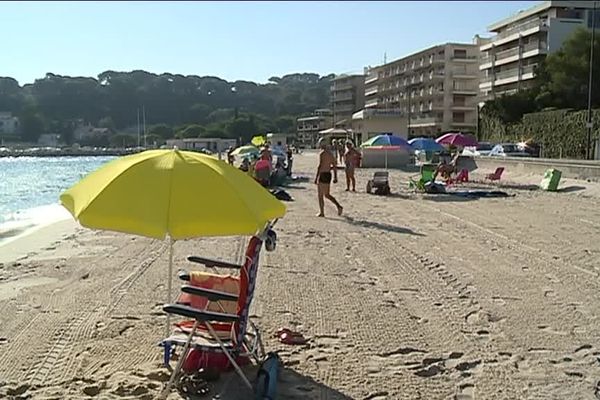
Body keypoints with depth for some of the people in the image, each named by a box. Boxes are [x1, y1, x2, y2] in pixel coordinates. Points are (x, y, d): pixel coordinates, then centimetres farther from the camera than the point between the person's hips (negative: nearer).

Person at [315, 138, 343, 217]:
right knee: (327, 195, 15)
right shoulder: (330, 153, 13)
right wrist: (335, 177, 19)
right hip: (329, 175, 8)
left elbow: (320, 165, -20)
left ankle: (321, 212, 4)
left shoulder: (322, 153, -12)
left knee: (320, 195, 2)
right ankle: (339, 206, 4)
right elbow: (334, 166, 15)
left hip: (322, 175, -8)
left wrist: (316, 177, -20)